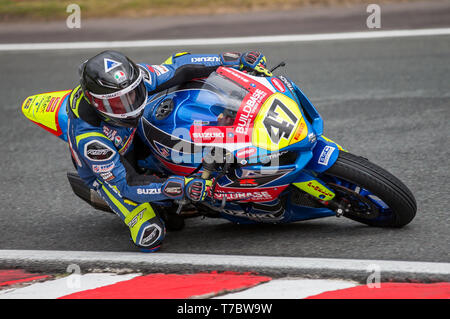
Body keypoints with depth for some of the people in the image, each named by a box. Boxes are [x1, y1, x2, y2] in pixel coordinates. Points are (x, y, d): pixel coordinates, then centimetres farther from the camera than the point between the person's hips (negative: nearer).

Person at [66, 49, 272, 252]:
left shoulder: (134, 77, -29)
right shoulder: (88, 138, -42)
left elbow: (180, 68, -16)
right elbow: (126, 183, -37)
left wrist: (238, 60, -23)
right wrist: (180, 189, -49)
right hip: (106, 173, -5)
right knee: (151, 235, -22)